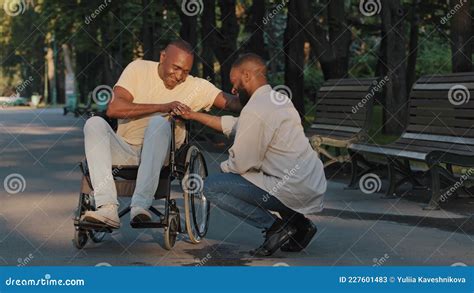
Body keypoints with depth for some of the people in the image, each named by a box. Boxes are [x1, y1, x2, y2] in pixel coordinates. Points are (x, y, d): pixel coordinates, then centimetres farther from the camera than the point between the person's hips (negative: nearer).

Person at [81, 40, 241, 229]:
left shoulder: (196, 87, 3)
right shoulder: (139, 69, 1)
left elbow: (230, 102, -7)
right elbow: (114, 109, -12)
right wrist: (162, 107, -19)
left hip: (158, 157, -1)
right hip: (125, 153, 1)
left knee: (160, 122, -30)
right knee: (94, 124, -25)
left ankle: (140, 205, -40)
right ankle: (108, 208, -40)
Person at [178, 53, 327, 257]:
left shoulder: (255, 111, -16)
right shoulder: (278, 98, 13)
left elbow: (240, 164, -12)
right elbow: (234, 125, 24)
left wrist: (223, 167, 11)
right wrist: (195, 115, 27)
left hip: (294, 191, -9)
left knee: (212, 187, -4)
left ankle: (275, 226, -5)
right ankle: (298, 223, 19)